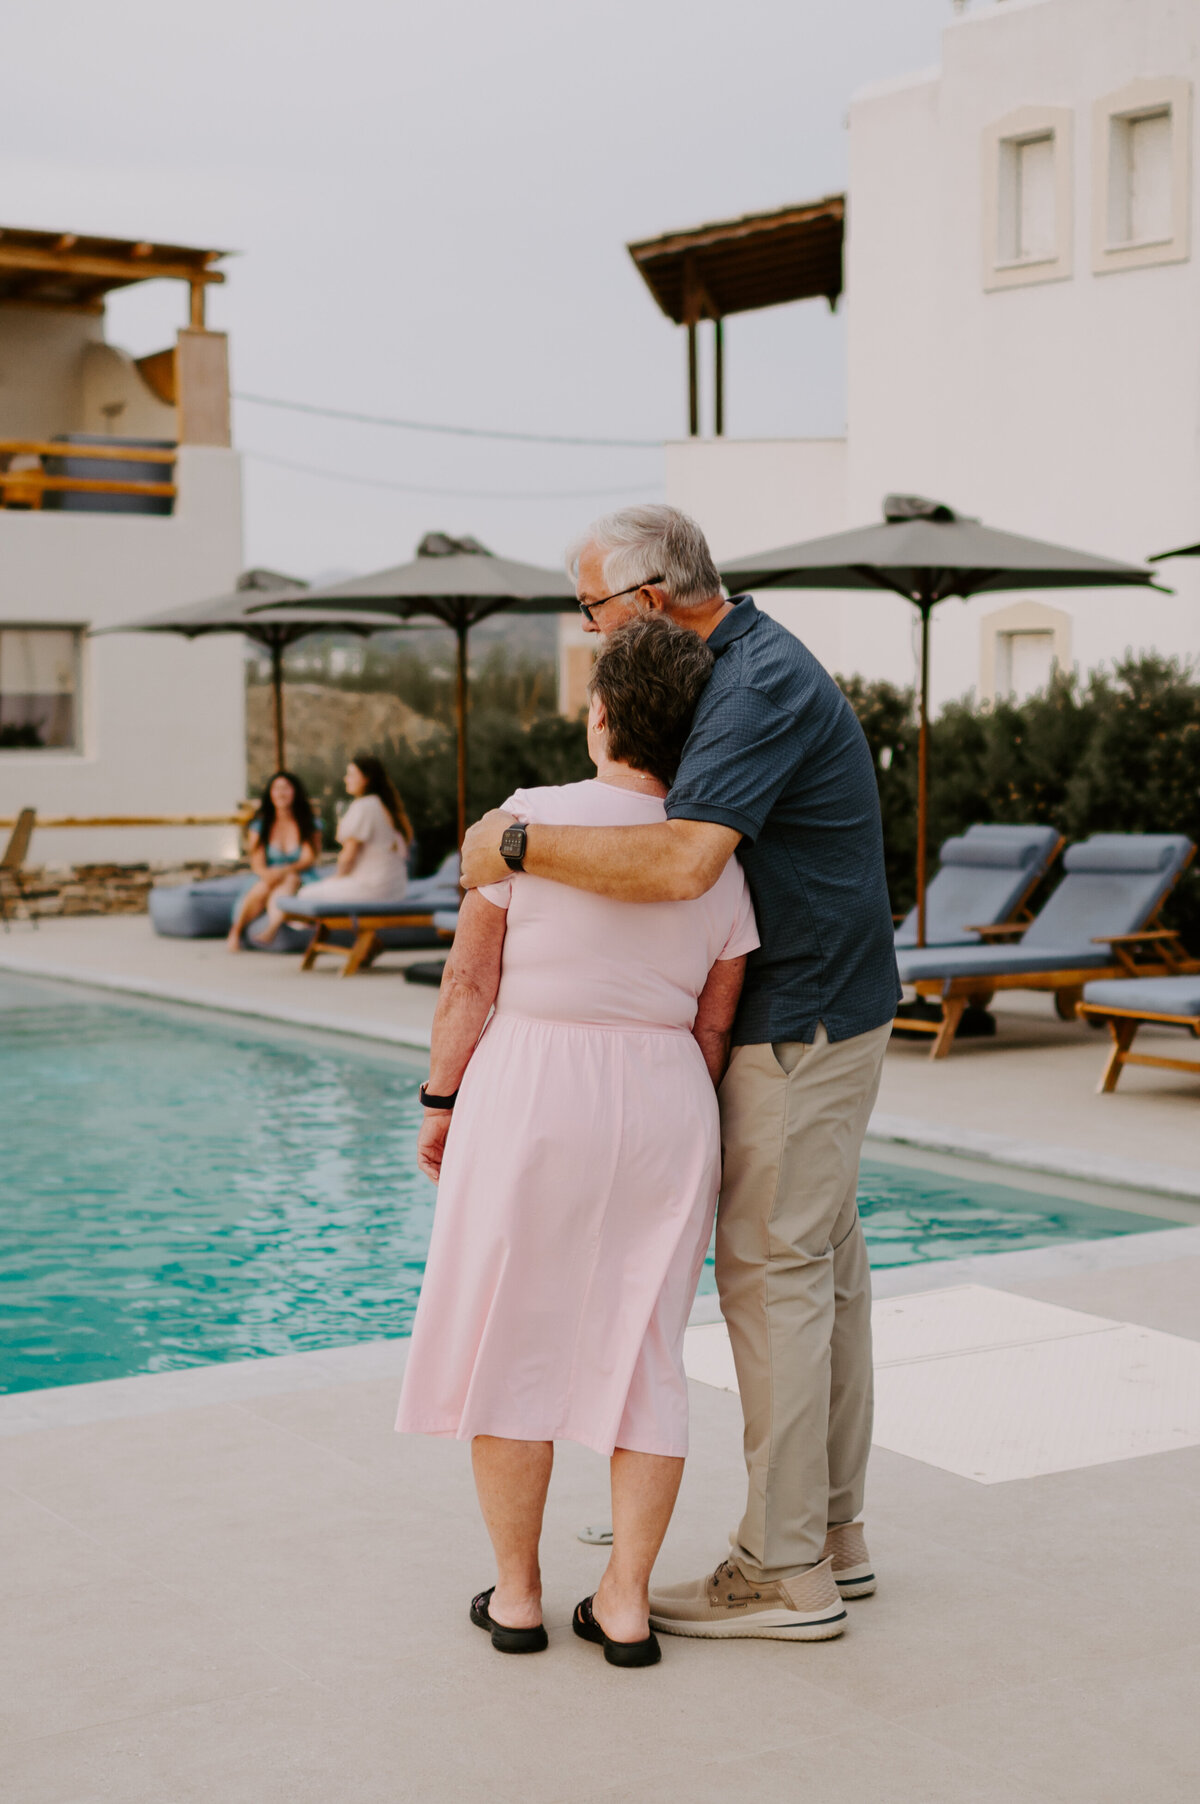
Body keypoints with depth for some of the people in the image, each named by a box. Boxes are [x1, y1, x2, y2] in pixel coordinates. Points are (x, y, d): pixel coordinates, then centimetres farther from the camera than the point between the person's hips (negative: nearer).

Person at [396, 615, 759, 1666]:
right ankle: (625, 1604, 11)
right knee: (641, 1348, 11)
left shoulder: (529, 820, -10)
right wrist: (680, 1143, 14)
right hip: (661, 1107, 3)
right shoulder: (719, 862, 0)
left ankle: (516, 1594, 16)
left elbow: (469, 983, -7)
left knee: (511, 1341, 10)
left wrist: (441, 1103, 4)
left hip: (527, 1098, -3)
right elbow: (714, 1027, 4)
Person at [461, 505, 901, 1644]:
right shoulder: (744, 669, 13)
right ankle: (832, 1536, 23)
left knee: (773, 1274, -5)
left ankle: (785, 1574, 3)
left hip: (796, 1026, -10)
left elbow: (681, 864, -34)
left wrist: (518, 845, -25)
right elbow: (690, 846, 17)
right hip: (818, 1012, 10)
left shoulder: (761, 686, -20)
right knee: (823, 1268, 13)